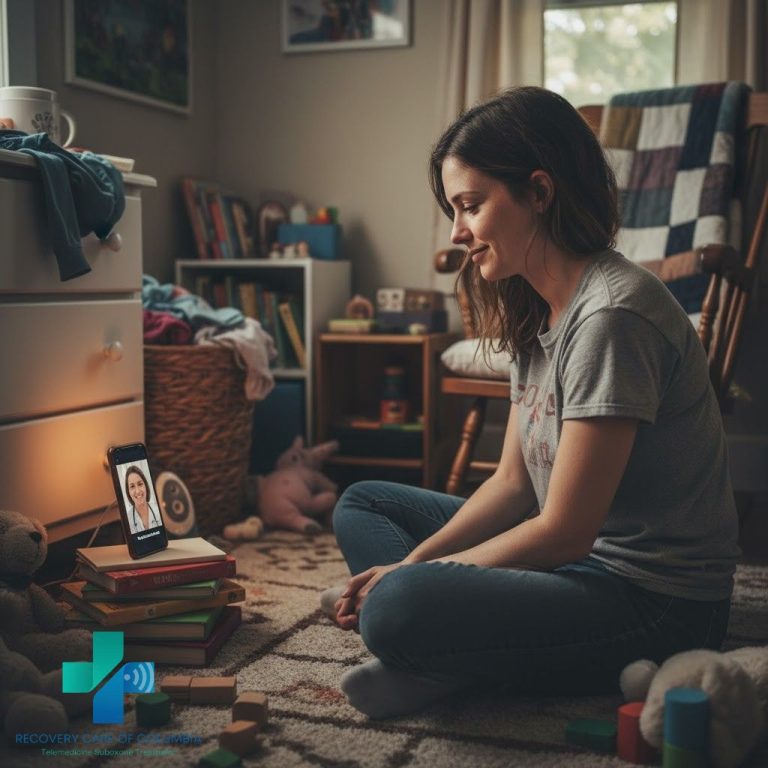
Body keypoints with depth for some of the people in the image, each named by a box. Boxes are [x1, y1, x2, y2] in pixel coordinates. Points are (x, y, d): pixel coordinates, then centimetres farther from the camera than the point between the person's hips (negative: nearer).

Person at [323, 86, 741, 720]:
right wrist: (413, 561, -5)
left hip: (655, 600, -10)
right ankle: (442, 661, -7)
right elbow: (513, 482, 9)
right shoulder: (537, 312, 8)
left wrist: (407, 575, -11)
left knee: (397, 610, -35)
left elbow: (563, 532, -21)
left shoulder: (612, 315, -23)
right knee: (360, 505, 14)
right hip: (580, 559, 10)